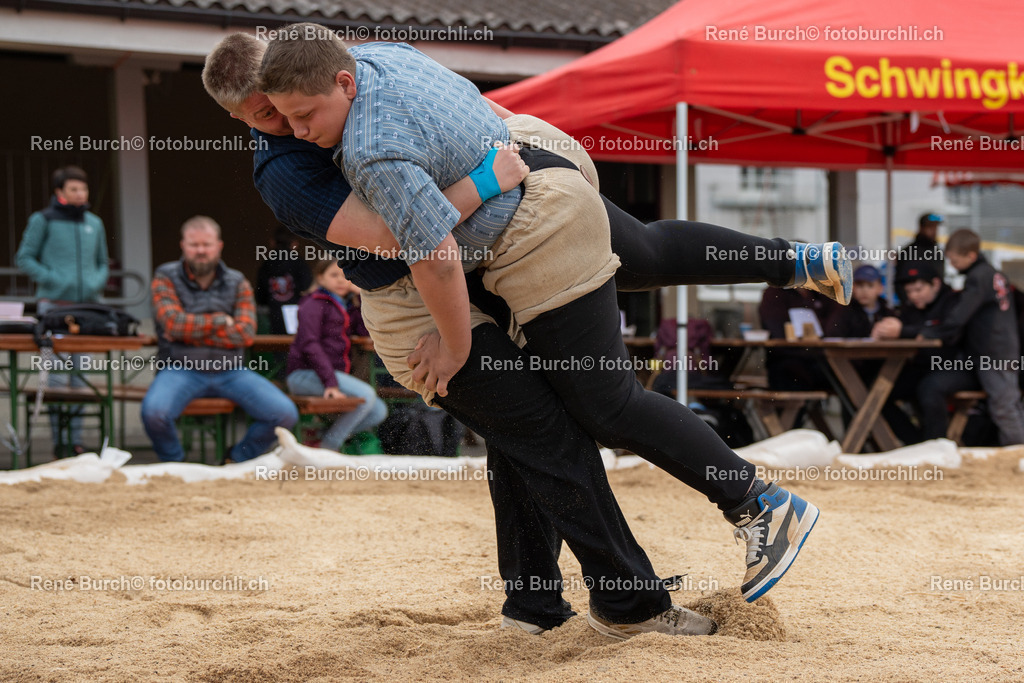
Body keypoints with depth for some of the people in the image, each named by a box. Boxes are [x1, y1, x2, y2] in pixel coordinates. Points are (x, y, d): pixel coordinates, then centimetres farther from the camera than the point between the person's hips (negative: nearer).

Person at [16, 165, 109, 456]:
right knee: (58, 375, -6)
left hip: (87, 305, 4)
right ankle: (59, 440, 0)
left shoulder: (94, 224, 12)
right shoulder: (43, 220, -1)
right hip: (55, 306, -4)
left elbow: (102, 264, 21)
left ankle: (76, 438, 10)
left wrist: (97, 283, 0)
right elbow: (24, 258, 0)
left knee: (81, 373, 4)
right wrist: (51, 280, -11)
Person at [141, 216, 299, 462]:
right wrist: (220, 321, -4)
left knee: (286, 414, -17)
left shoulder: (237, 283, 10)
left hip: (230, 372, 2)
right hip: (181, 370, -2)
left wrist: (194, 332, -12)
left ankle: (239, 460, 12)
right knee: (154, 411, -35)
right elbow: (174, 322, -11)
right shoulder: (165, 278, 5)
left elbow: (245, 333, -5)